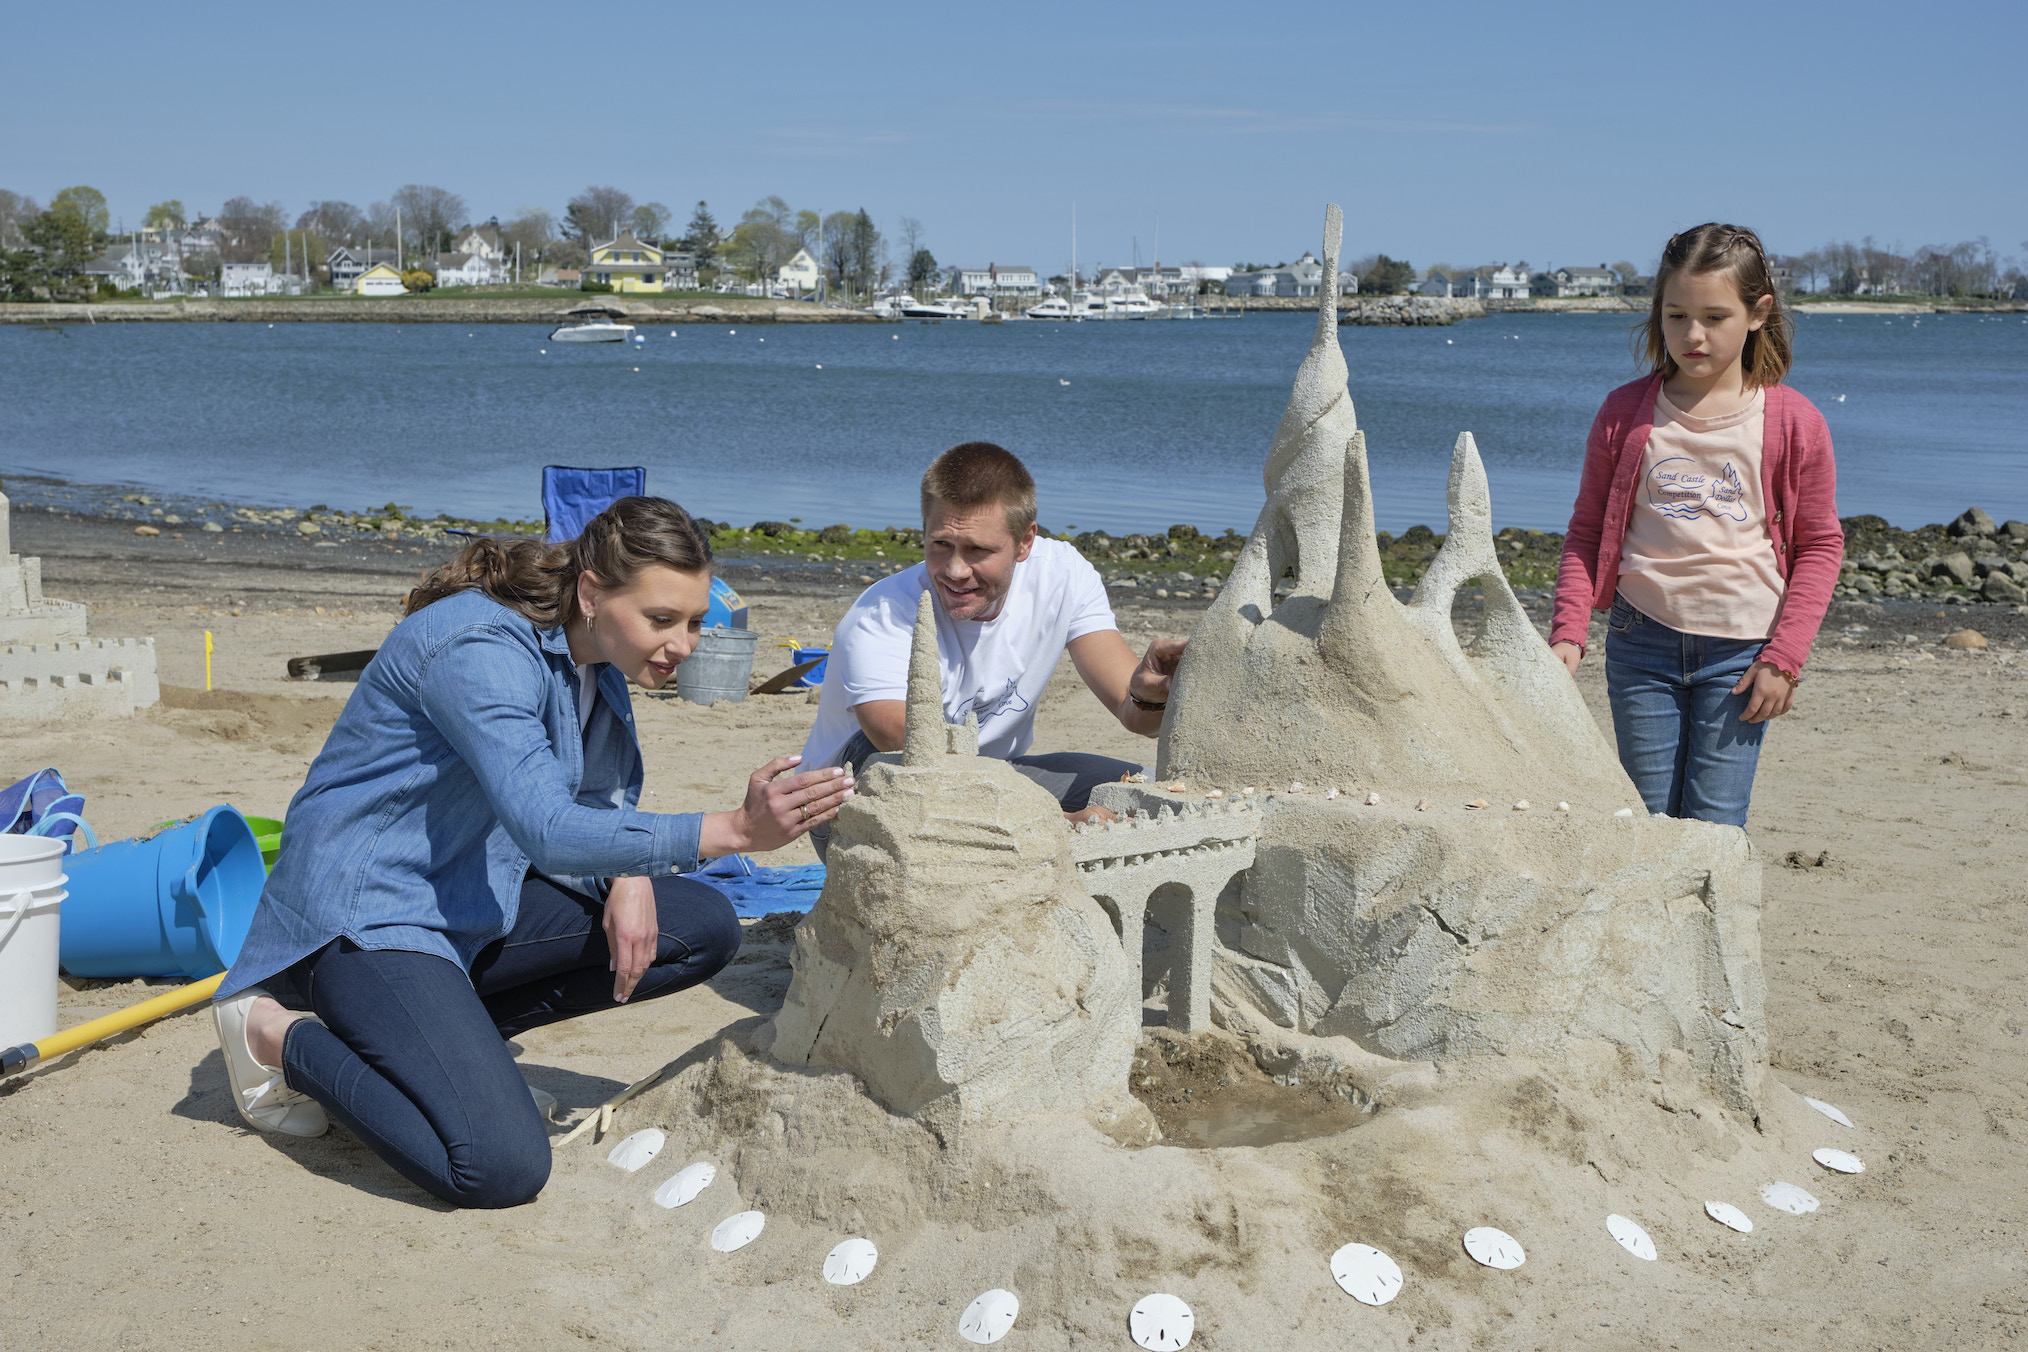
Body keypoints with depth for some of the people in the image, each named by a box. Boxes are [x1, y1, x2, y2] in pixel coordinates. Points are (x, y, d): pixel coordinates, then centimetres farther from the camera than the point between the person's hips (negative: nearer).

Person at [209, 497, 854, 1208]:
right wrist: (736, 829, -43)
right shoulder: (482, 650, -25)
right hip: (367, 907, -9)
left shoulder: (597, 656, 2)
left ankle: (445, 1031, 4)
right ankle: (280, 1035, -2)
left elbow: (608, 794, 13)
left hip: (478, 895, 9)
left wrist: (631, 877, -10)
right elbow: (547, 830, -37)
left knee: (706, 929, 0)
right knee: (501, 1168, -25)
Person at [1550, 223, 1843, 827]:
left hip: (1740, 648, -1)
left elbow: (1820, 545, 3)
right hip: (1642, 641, 2)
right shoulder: (1625, 413, 1)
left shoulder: (1794, 422, -2)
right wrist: (1568, 631, -4)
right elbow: (1586, 532, 7)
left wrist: (1784, 654, -4)